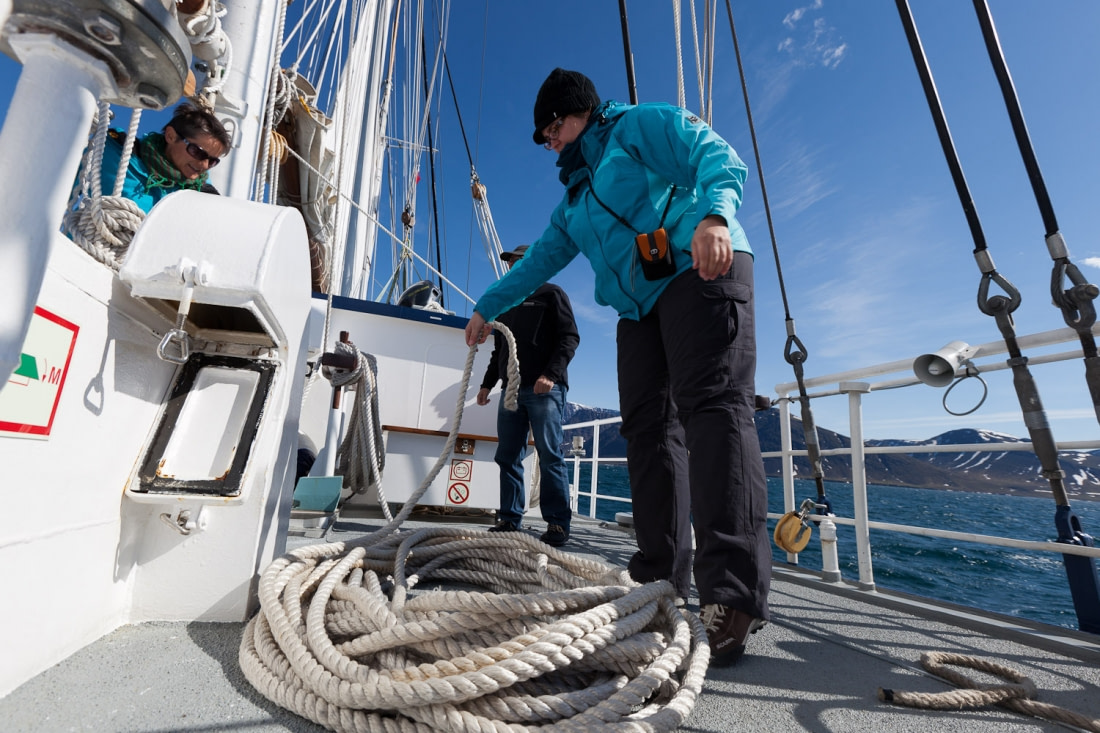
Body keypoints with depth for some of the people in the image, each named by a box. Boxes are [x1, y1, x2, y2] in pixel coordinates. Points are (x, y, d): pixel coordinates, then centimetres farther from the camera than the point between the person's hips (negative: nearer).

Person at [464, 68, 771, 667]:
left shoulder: (643, 125, 13)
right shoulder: (575, 197, 32)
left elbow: (719, 158, -2)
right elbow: (541, 258, 33)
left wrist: (713, 214, -25)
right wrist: (487, 308, 34)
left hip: (700, 272, -7)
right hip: (640, 306, 7)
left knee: (712, 405, -22)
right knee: (648, 427, -4)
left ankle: (733, 594, -26)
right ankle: (660, 577, 0)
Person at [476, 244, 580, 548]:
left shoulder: (551, 294, 9)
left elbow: (569, 337, -4)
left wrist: (551, 374, -17)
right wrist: (487, 383, 21)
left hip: (544, 389, -7)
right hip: (512, 389, 7)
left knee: (550, 455, -9)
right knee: (507, 456, 3)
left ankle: (558, 524, -4)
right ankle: (510, 520, 10)